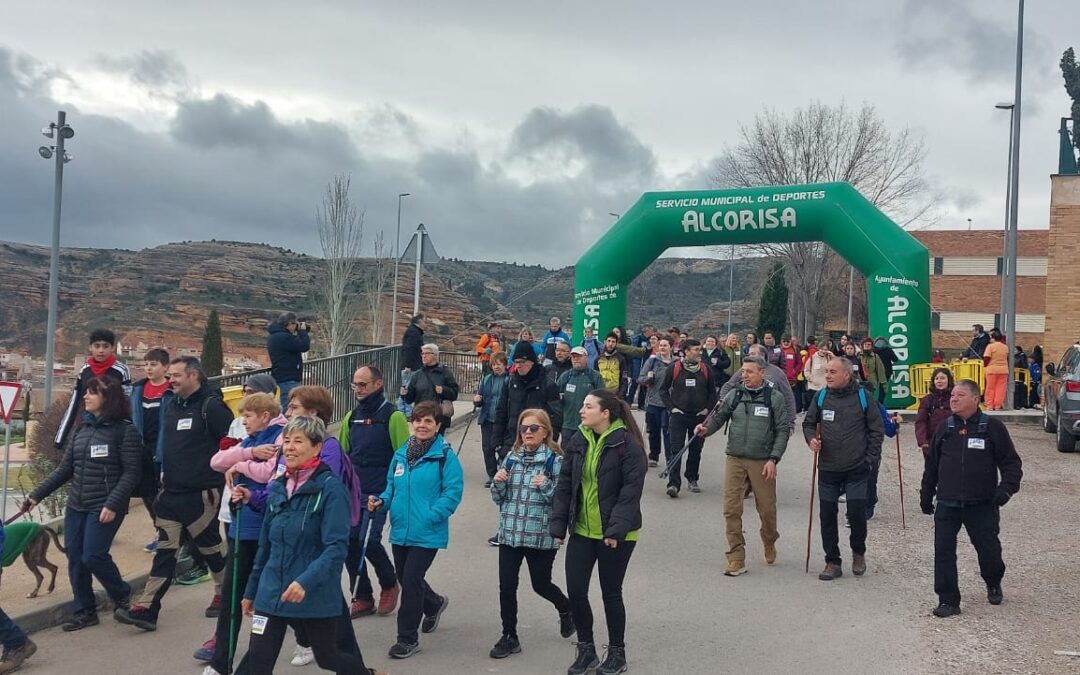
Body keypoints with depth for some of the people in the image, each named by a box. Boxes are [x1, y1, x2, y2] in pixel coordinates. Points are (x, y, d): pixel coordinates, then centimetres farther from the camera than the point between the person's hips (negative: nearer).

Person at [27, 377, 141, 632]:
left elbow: (131, 473, -13)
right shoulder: (82, 429, 10)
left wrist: (113, 505, -21)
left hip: (105, 507, -7)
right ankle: (84, 611, 21)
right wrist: (37, 495, 10)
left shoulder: (125, 430, -10)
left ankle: (123, 595, 16)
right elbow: (65, 468, 15)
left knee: (93, 556, -10)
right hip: (76, 505, 7)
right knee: (74, 557, 7)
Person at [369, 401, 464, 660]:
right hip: (400, 530, 6)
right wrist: (381, 501, -3)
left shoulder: (445, 456, -10)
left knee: (411, 581, -5)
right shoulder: (401, 454, 9)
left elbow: (452, 493, -14)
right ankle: (434, 604, 48)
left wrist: (430, 517, -21)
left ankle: (408, 638, 11)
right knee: (404, 578, 18)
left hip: (427, 534, -6)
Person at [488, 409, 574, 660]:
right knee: (507, 586, 4)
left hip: (541, 536, -4)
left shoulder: (555, 460, -8)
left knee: (541, 584, 9)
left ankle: (566, 608, 40)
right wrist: (498, 483, -8)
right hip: (510, 533, 4)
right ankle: (509, 637, 18)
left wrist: (546, 486, -25)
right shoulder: (512, 457, 7)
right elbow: (499, 498, 12)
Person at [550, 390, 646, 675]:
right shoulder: (578, 443, 3)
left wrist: (617, 529, -22)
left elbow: (631, 491, -17)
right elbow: (564, 486, 7)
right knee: (575, 591, 4)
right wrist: (558, 525, 3)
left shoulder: (627, 445, -14)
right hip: (581, 531, 5)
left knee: (611, 593, 8)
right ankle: (586, 650, 24)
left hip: (615, 536, -5)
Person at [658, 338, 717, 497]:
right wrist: (671, 408, -4)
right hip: (678, 415, -3)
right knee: (676, 449, -9)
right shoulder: (674, 369, -3)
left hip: (699, 416, 3)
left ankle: (692, 479, 26)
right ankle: (674, 484, -10)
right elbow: (663, 389, 4)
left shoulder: (705, 369, 5)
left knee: (696, 450, 10)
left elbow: (712, 392, 15)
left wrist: (708, 408, 4)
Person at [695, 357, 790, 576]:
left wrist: (773, 459, -9)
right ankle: (736, 558, 5)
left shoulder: (774, 397, -2)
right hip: (735, 460, 2)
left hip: (762, 462, -2)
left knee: (767, 508, 7)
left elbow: (783, 431, -2)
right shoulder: (734, 395, 4)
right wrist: (706, 428, -13)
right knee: (731, 509, -4)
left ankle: (769, 544, 37)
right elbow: (719, 417, 9)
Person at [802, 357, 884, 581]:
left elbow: (877, 429, 1)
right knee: (827, 516, 4)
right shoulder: (821, 397, 2)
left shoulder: (863, 396, -4)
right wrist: (811, 438, -7)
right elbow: (808, 423, 14)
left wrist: (871, 458, -4)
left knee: (857, 514, -5)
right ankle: (832, 562, 17)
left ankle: (858, 552, 24)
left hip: (857, 470, -3)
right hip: (827, 469, 3)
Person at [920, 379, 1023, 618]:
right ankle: (948, 600, 6)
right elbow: (932, 465, 15)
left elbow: (1011, 462, -1)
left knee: (989, 550, 8)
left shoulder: (993, 427, -3)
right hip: (947, 505, 2)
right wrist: (926, 495, 17)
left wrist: (1007, 487, -16)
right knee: (943, 552, -3)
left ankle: (993, 584, 40)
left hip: (982, 505, -2)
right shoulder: (944, 429, 7)